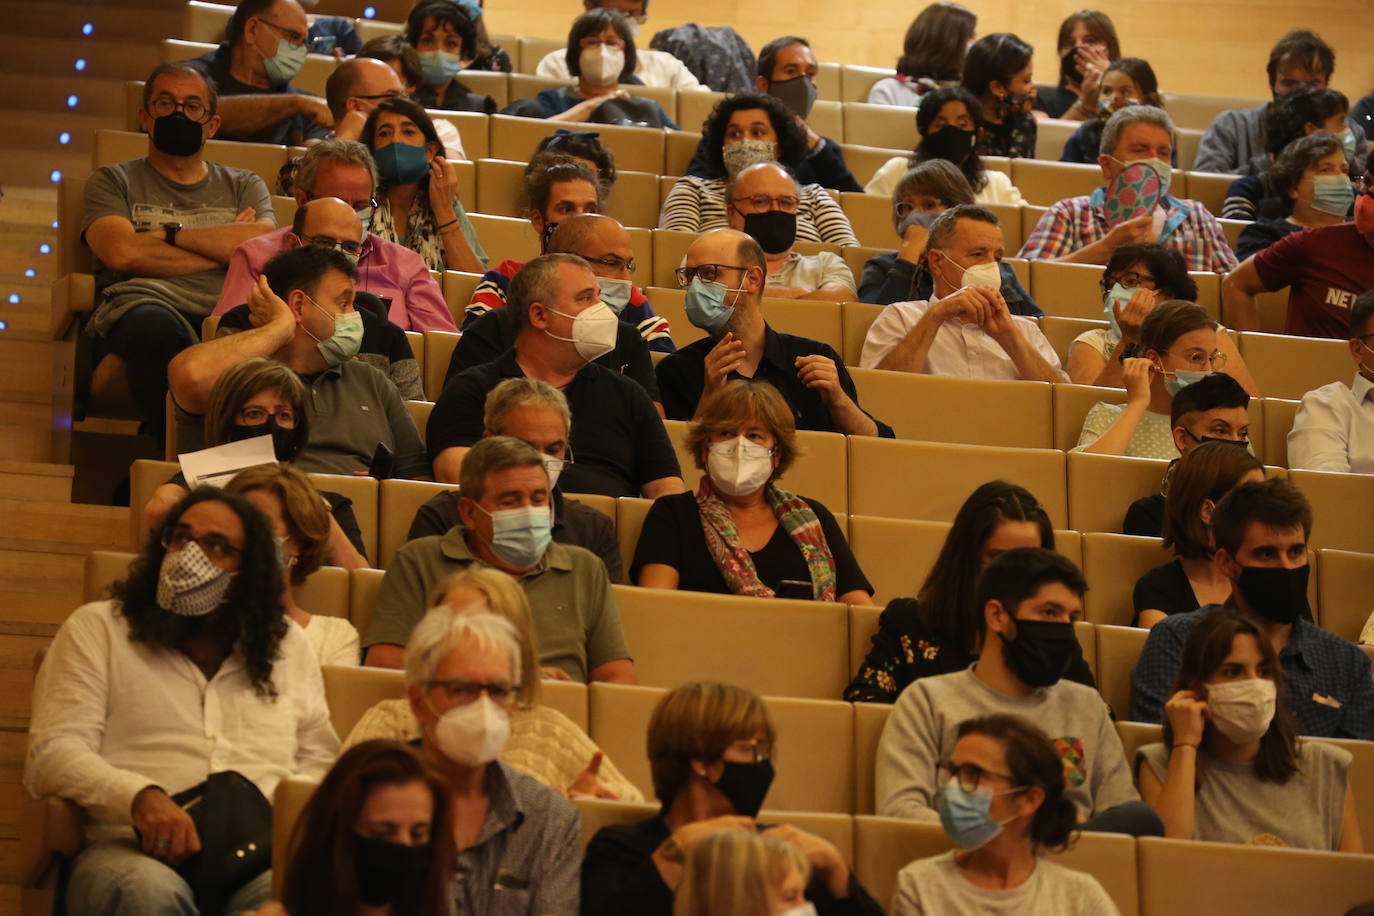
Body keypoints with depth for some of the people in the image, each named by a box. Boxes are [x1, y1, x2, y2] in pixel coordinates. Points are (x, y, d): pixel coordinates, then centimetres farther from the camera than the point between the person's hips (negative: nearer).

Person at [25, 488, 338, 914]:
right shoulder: (96, 629, 13)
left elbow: (320, 761, 25)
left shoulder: (289, 645, 25)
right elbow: (52, 754, 1)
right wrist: (140, 798, -20)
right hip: (134, 850, -2)